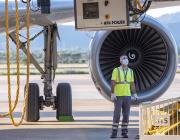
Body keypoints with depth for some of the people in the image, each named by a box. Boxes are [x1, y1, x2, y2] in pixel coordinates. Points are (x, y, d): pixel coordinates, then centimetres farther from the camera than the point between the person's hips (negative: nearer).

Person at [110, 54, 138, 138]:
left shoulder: (130, 71, 9)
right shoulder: (116, 70, -5)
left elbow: (132, 84, 12)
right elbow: (113, 83, -9)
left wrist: (134, 95, 4)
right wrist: (112, 94, -17)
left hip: (127, 96, 4)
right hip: (118, 96, -4)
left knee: (126, 114, 1)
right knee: (117, 114, -7)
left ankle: (124, 132, 7)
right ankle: (114, 132, 2)